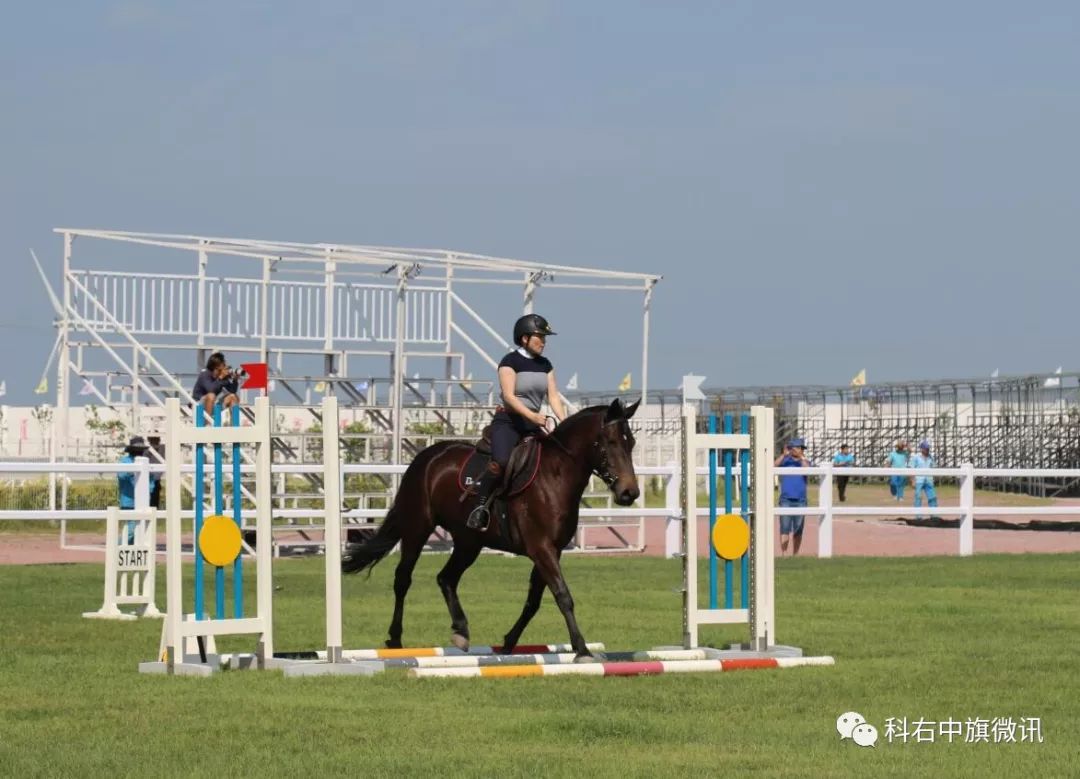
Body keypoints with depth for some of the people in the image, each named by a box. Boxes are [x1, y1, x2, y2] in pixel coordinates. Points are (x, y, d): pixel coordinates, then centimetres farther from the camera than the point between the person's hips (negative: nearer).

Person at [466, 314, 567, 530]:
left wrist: (564, 421, -10)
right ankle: (480, 507, -19)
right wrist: (531, 415, -32)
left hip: (533, 425, 7)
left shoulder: (545, 365, 13)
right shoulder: (510, 362, -7)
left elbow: (553, 396, 7)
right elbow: (509, 395, -18)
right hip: (508, 421, -7)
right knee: (501, 462, -31)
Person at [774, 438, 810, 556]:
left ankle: (795, 555, 14)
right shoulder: (784, 461, 7)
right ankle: (783, 554, -12)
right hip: (786, 500, -2)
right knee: (785, 528, -9)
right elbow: (774, 466, -12)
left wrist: (801, 457, -21)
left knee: (798, 530, 5)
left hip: (800, 500, 2)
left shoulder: (805, 462, 10)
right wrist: (784, 455, -22)